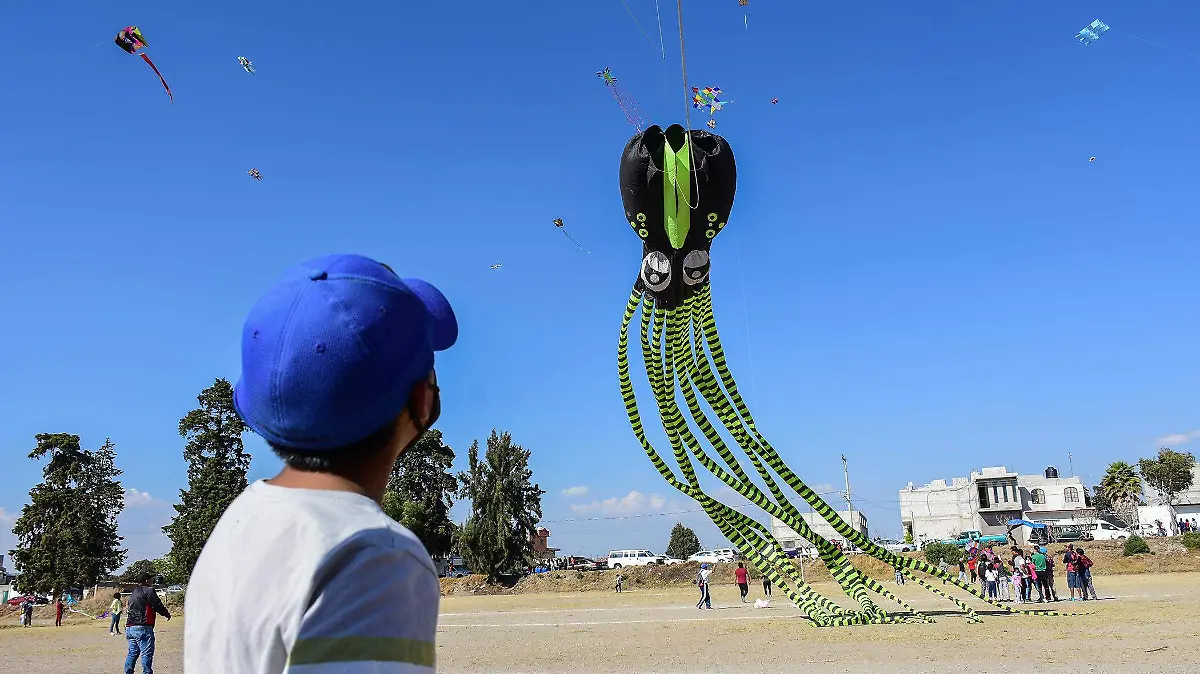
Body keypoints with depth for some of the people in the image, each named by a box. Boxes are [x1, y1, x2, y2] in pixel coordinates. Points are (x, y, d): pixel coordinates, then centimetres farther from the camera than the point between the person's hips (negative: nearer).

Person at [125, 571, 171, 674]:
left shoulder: (133, 593, 21)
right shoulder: (149, 591, -6)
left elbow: (132, 608, 22)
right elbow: (158, 606, -9)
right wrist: (167, 614, 6)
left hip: (130, 627, 9)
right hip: (143, 628, -9)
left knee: (132, 653, 13)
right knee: (147, 654, -6)